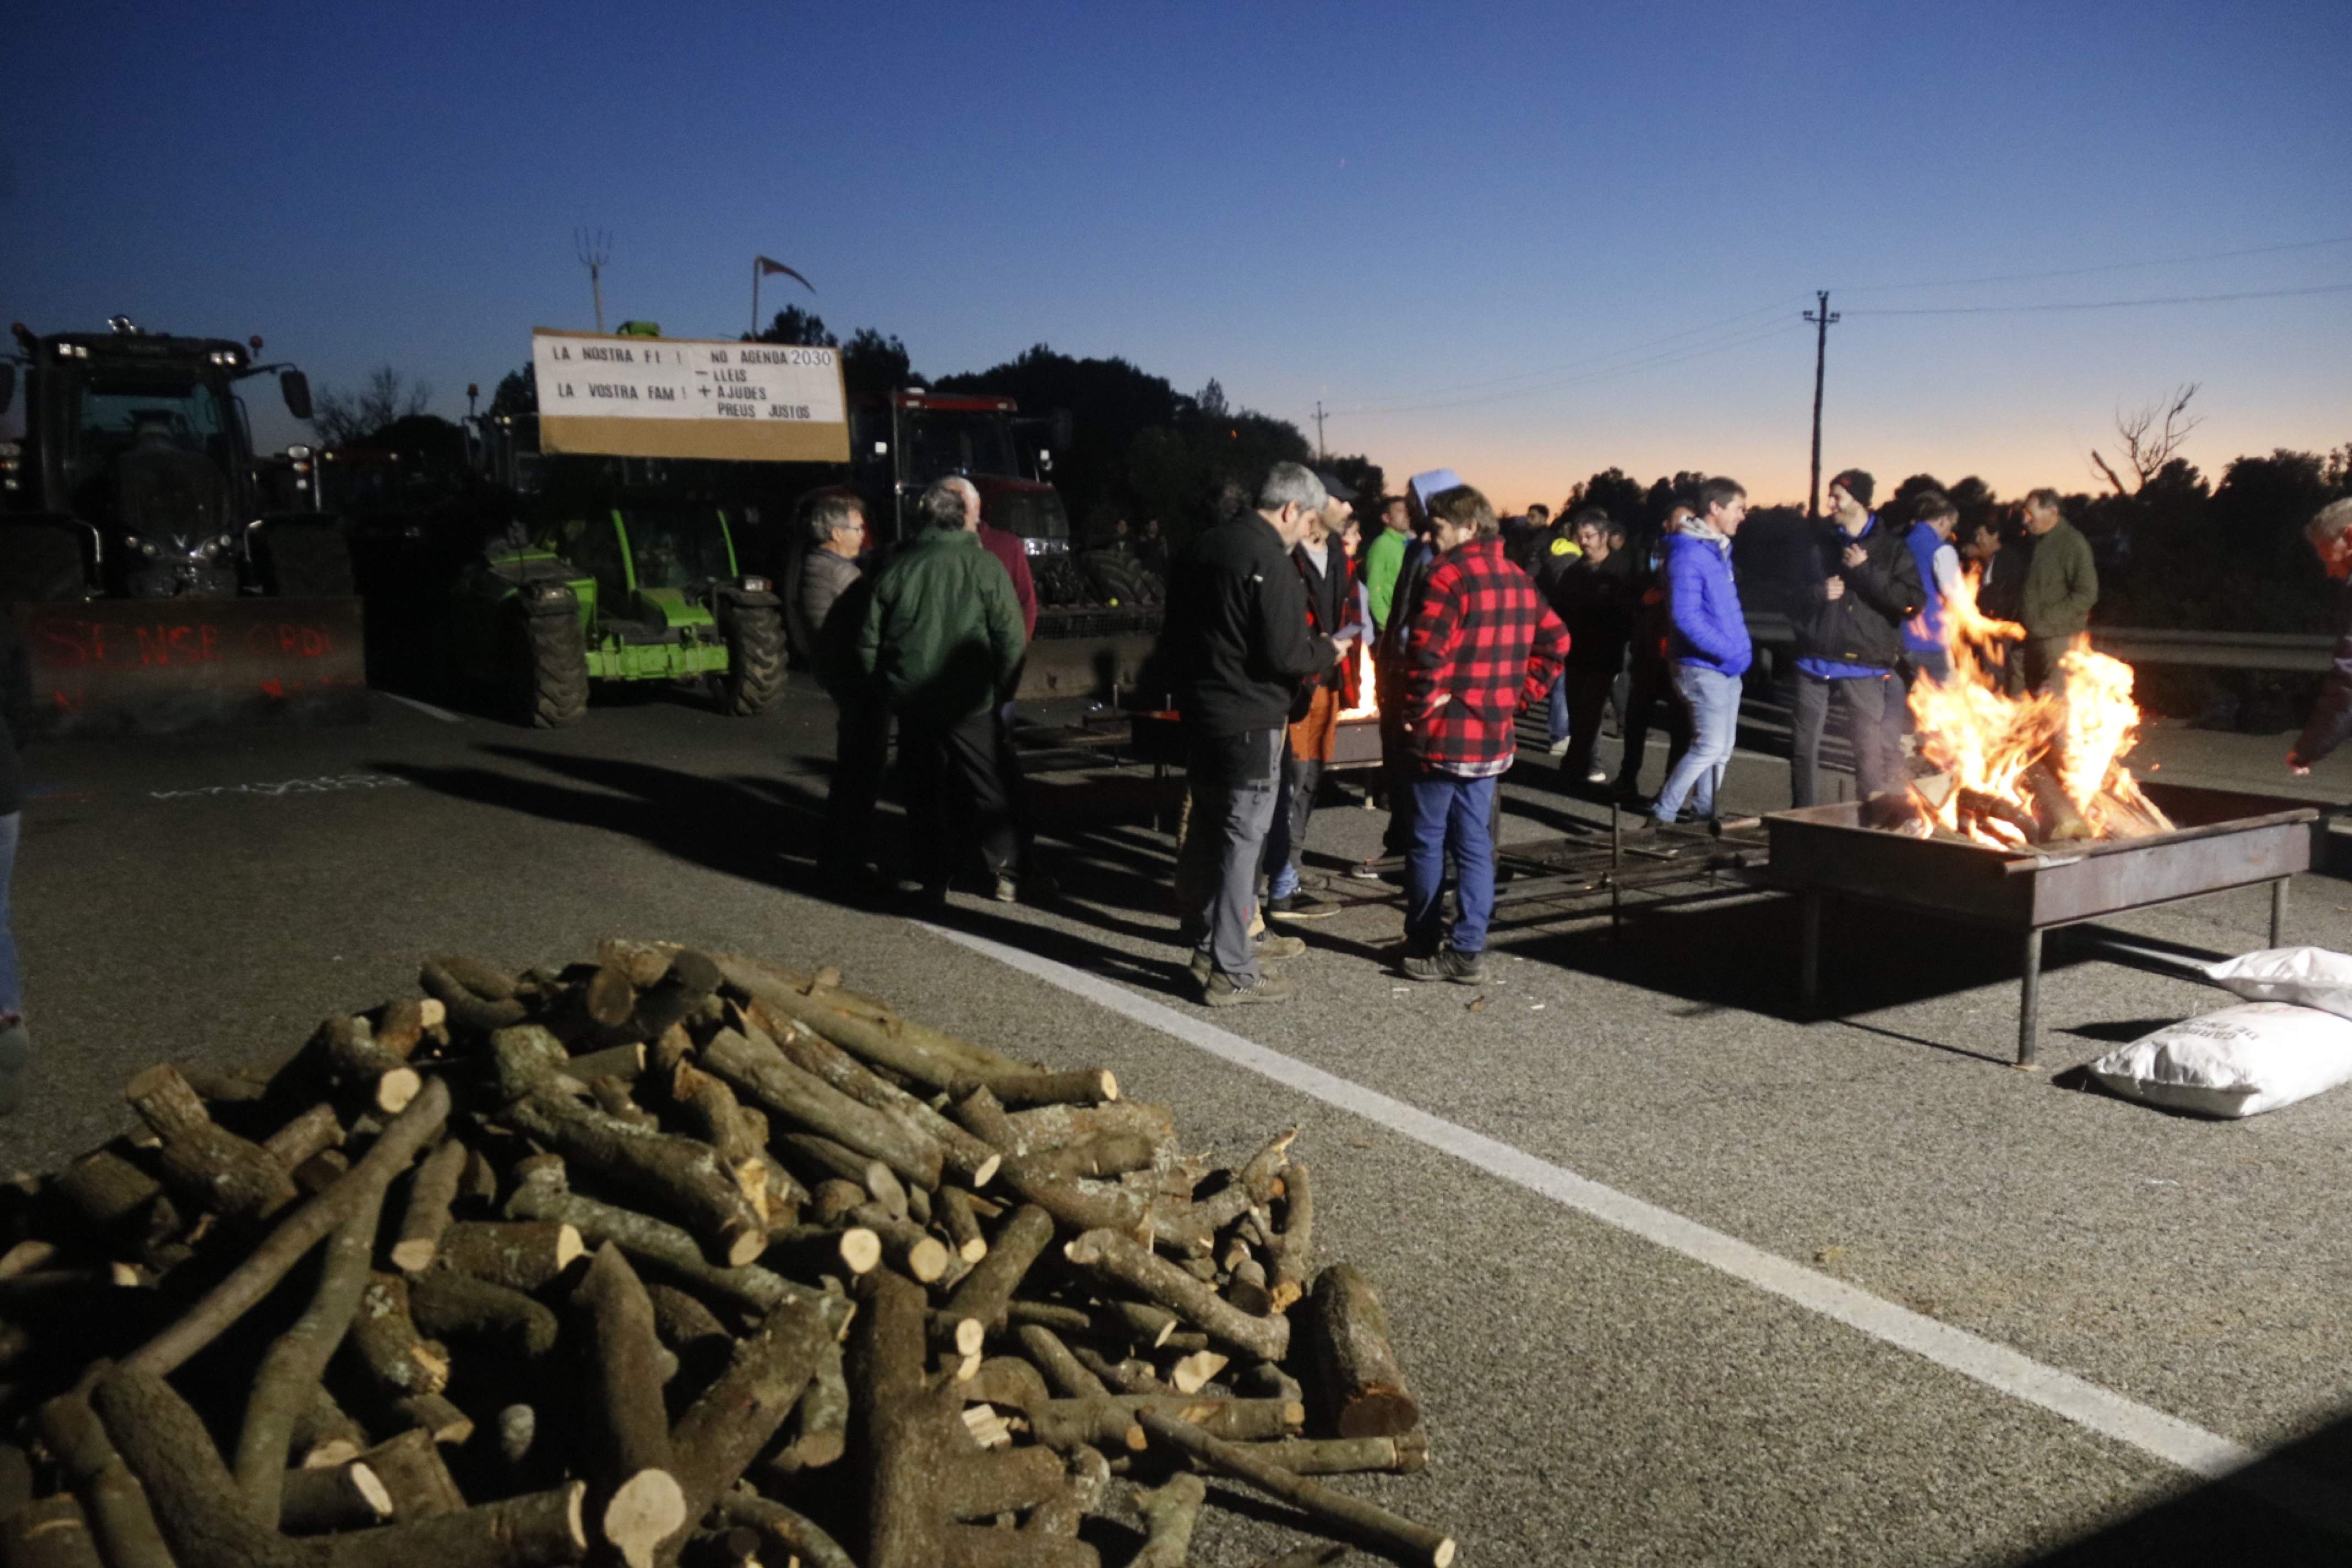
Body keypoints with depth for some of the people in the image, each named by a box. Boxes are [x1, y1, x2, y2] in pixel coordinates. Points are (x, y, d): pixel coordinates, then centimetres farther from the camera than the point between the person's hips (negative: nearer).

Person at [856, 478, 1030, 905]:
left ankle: (934, 879, 15)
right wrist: (1000, 692, 2)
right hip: (970, 705, -2)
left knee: (925, 794, 12)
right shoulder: (983, 566, -7)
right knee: (986, 790, 10)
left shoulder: (896, 569, 2)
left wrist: (888, 688, 14)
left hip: (912, 705, 2)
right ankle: (1006, 873, 14)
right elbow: (1012, 640, -10)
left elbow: (869, 642, 4)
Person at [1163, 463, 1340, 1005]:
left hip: (1199, 714, 9)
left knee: (1205, 833, 18)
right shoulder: (1270, 563, -17)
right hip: (1249, 724, -9)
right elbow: (1286, 654, -20)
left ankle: (1205, 945, 29)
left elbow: (1171, 637, 17)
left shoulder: (1202, 547, 11)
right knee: (1242, 842, -2)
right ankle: (1231, 972, 3)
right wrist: (1329, 650, -2)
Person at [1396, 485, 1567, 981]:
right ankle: (1469, 950, 11)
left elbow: (1427, 649, -25)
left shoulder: (1451, 574, -14)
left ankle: (1425, 947, 13)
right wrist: (1520, 695, 15)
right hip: (1494, 736, 7)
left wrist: (1417, 709, -13)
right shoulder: (1518, 579, 11)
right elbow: (1555, 642, 17)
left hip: (1444, 736, -7)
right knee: (1475, 844, 10)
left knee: (1427, 842, 5)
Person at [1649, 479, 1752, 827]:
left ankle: (1704, 810, 24)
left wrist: (1738, 648, 11)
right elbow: (1686, 618, -24)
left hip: (1727, 668, 9)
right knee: (1710, 746, -10)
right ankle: (1662, 814, -2)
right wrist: (1727, 650, -23)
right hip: (1703, 668, -9)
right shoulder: (1688, 553, -17)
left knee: (1722, 749, 13)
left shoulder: (1719, 550, 14)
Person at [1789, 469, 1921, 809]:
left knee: (1872, 749, -2)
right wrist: (1818, 592, -7)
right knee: (1804, 745, 8)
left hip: (1863, 668, -2)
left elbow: (1911, 602, -9)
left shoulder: (1891, 547, 2)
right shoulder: (1819, 541, 8)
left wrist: (1865, 572, -14)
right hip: (1815, 661, 3)